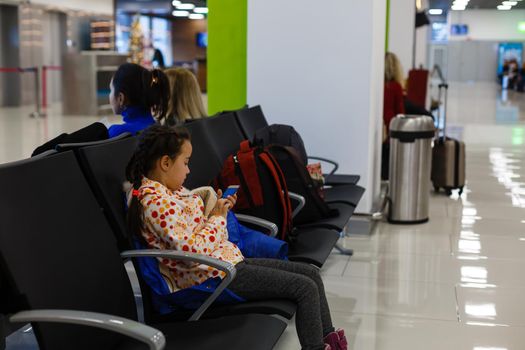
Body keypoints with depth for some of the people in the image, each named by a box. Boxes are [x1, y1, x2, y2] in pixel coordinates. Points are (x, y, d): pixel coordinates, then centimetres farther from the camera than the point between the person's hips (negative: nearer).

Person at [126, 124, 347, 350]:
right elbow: (191, 251, -25)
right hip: (215, 275, -11)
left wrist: (216, 208, 6)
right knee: (305, 287, -13)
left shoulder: (169, 190, 11)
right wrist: (217, 218, -12)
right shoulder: (155, 202, -20)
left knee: (310, 272, 9)